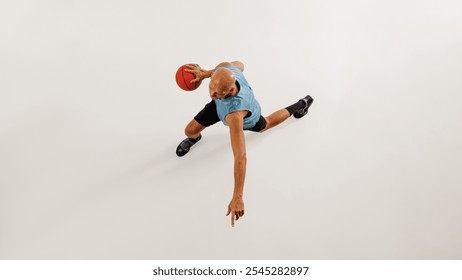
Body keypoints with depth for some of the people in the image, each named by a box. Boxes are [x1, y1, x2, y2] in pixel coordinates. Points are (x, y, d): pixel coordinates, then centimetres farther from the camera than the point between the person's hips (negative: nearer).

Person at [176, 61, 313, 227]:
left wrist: (237, 198, -61)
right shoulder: (226, 68, -39)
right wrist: (206, 73, -15)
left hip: (247, 120, -4)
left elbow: (240, 157, -59)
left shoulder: (235, 114, -56)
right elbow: (239, 64, -11)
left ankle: (299, 105, 59)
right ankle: (194, 138, 44)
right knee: (190, 130, 0)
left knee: (264, 126, 32)